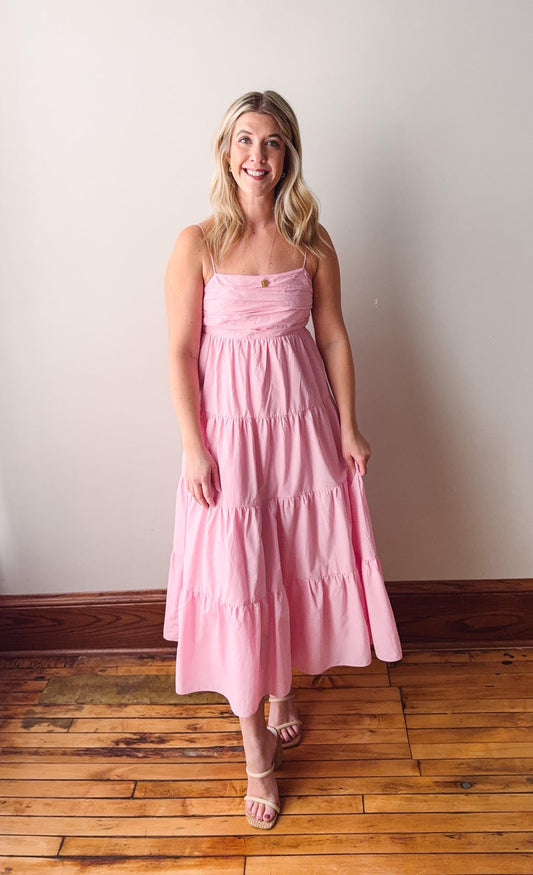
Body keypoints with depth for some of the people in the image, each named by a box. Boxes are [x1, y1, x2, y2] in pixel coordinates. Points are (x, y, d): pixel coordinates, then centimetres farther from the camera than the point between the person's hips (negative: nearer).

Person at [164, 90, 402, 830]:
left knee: (299, 564, 13)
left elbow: (334, 337, 5)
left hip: (301, 423, 3)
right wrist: (194, 449, -11)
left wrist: (348, 428, 2)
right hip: (229, 429, -2)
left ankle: (283, 690, 42)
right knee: (236, 578, 2)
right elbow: (181, 354, -6)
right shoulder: (197, 244, -5)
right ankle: (256, 750, 21)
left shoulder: (312, 242, 2)